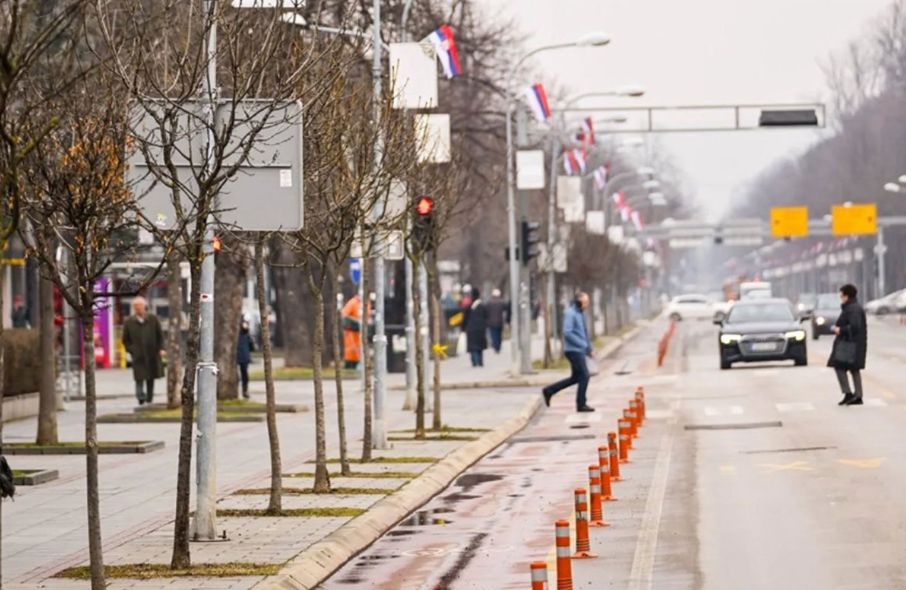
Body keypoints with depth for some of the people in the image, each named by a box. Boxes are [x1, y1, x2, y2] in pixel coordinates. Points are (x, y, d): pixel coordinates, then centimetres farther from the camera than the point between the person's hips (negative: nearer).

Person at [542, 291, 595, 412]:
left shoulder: (580, 314, 17)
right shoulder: (570, 314, -13)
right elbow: (567, 332, -22)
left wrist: (589, 348, 19)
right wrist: (583, 345, -21)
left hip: (579, 350, 10)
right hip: (573, 350, -10)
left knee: (576, 377, 13)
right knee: (584, 376, -8)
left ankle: (549, 391, 19)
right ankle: (581, 404, -1)